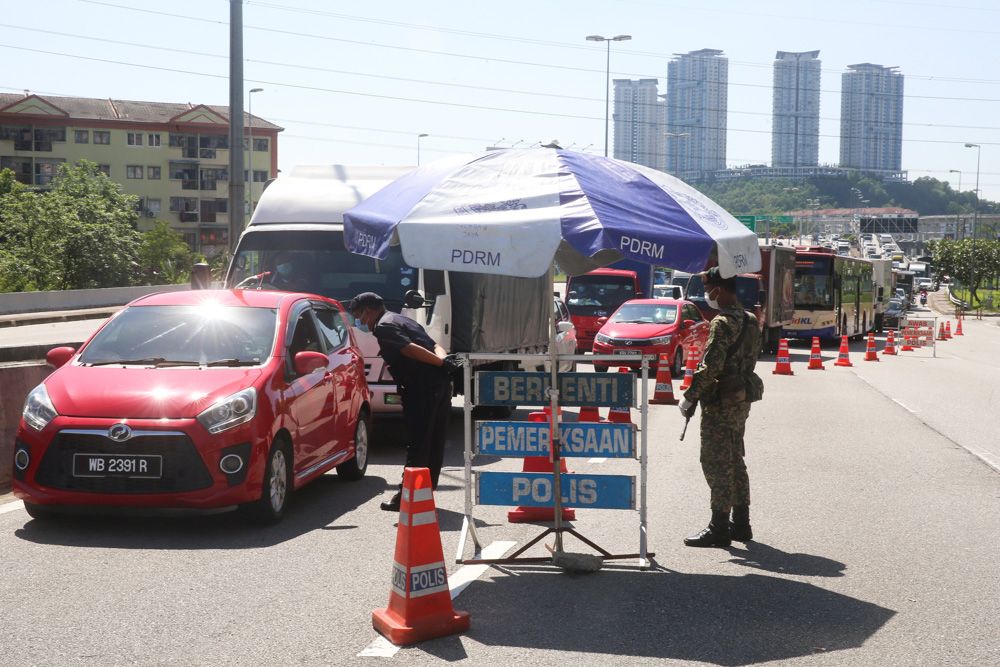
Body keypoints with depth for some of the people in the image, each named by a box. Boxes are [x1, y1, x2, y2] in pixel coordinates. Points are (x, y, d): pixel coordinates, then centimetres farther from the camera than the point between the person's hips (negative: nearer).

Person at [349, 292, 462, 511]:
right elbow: (435, 346, 17)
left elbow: (410, 349, -16)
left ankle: (407, 495, -4)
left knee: (416, 442, -7)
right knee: (434, 442, 11)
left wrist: (441, 363, -15)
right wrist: (444, 361, -2)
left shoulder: (383, 326, -3)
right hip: (441, 383, 9)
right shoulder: (402, 320, 27)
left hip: (422, 388, -9)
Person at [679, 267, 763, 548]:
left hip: (721, 401, -10)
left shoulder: (723, 322, -17)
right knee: (735, 461, 16)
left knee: (716, 464, -4)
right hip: (742, 398, 10)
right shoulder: (749, 320, 12)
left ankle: (719, 528, -1)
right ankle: (741, 524, 21)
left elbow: (711, 367, -22)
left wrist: (689, 396, -14)